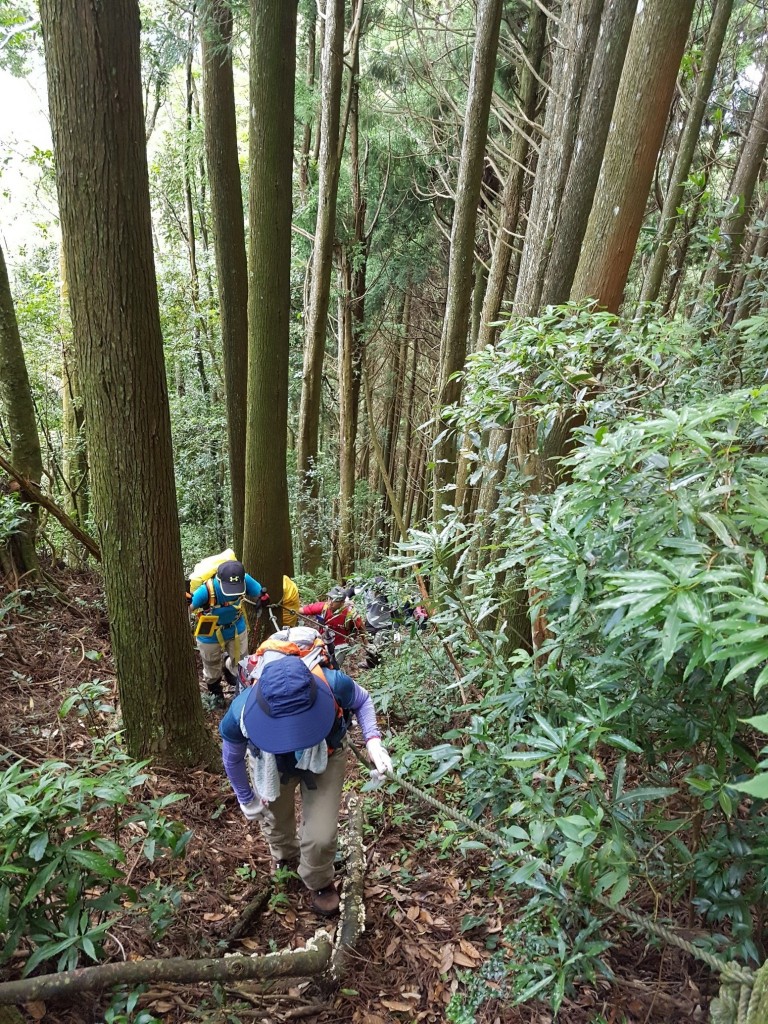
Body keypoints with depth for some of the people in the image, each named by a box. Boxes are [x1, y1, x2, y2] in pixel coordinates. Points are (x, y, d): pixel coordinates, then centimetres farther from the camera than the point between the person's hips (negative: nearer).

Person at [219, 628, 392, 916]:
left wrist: (373, 740, -32)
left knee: (320, 837, -7)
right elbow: (232, 757, -14)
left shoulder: (333, 685, -43)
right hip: (271, 761, 1)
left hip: (325, 757, -1)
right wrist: (246, 799, 2)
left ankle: (319, 883, 30)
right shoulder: (242, 712, -41)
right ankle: (285, 861, 61)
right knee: (276, 823, 23)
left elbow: (362, 701, -15)